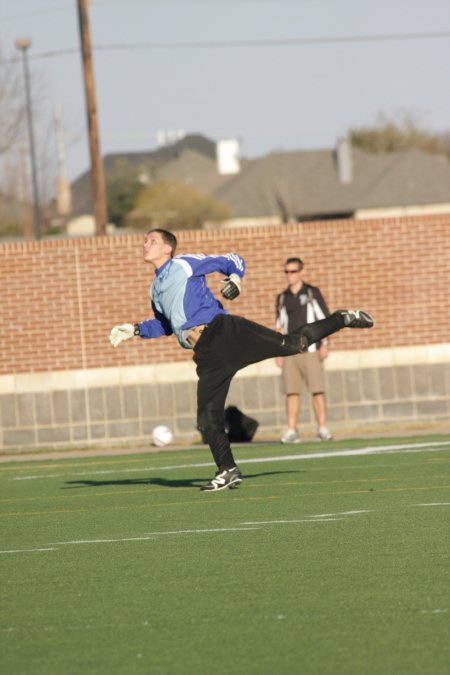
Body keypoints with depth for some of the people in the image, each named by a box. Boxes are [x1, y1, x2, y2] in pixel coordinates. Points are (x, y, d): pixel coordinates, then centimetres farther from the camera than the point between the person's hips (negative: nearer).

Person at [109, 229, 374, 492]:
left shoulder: (185, 264, 8)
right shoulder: (156, 289, 26)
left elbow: (234, 261, 12)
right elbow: (164, 325, 37)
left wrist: (234, 279, -9)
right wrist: (136, 330, 23)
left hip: (224, 331, -6)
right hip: (207, 355, 6)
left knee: (293, 344, -17)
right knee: (207, 417, -3)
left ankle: (342, 319, 1)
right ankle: (228, 471, 4)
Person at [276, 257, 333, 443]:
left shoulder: (312, 293, 4)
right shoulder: (282, 298, 14)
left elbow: (324, 318, 2)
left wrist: (324, 344, -7)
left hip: (310, 350, -3)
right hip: (289, 351, 3)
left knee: (317, 390, -7)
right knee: (291, 391, -3)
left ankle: (322, 428, -3)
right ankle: (291, 431, -3)